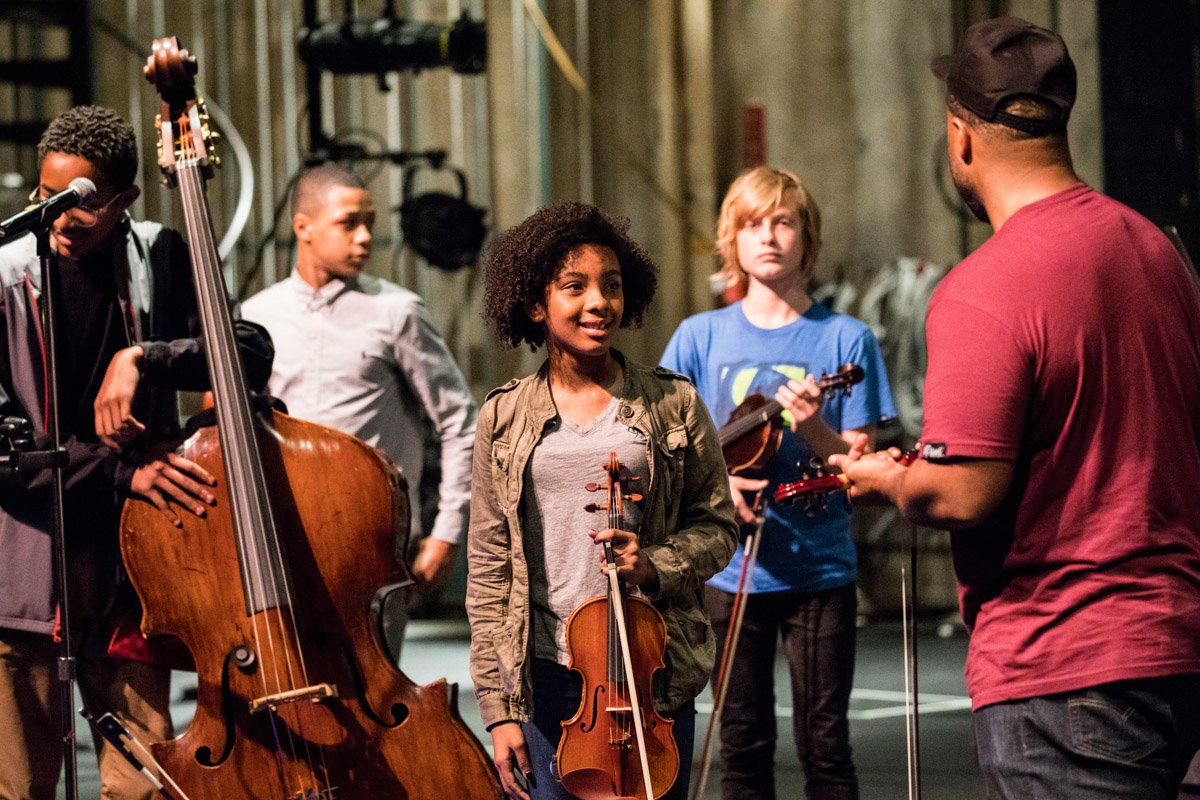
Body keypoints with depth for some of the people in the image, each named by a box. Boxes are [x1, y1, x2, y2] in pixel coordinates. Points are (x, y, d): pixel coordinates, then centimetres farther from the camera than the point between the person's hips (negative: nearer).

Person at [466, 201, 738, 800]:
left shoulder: (673, 406, 4)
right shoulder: (505, 419, 5)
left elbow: (716, 527, 9)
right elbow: (488, 566, 5)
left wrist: (653, 566, -13)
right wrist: (497, 706, 0)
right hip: (542, 676, 0)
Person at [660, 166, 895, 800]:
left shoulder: (844, 339, 0)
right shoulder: (701, 336, 4)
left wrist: (813, 430, -21)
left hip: (821, 571, -1)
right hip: (731, 571, 2)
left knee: (823, 746, 0)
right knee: (743, 746, 7)